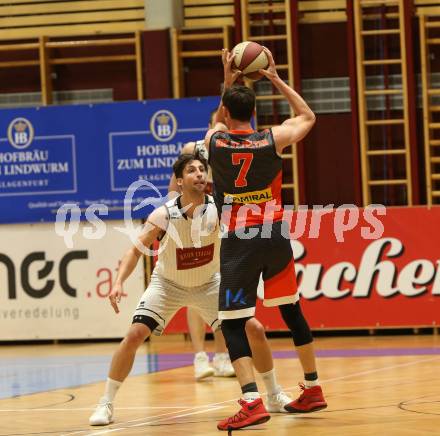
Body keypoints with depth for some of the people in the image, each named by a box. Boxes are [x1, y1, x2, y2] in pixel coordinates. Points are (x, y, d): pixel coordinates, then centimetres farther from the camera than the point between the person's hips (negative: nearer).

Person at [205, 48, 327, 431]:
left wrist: (227, 83, 26)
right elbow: (308, 116, 17)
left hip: (238, 241, -3)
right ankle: (313, 390, 28)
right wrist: (276, 79, 19)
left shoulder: (214, 141, -4)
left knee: (233, 323, -3)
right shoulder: (273, 139, -4)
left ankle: (252, 401, -20)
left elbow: (220, 121, 24)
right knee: (291, 311, 19)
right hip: (275, 235, 3)